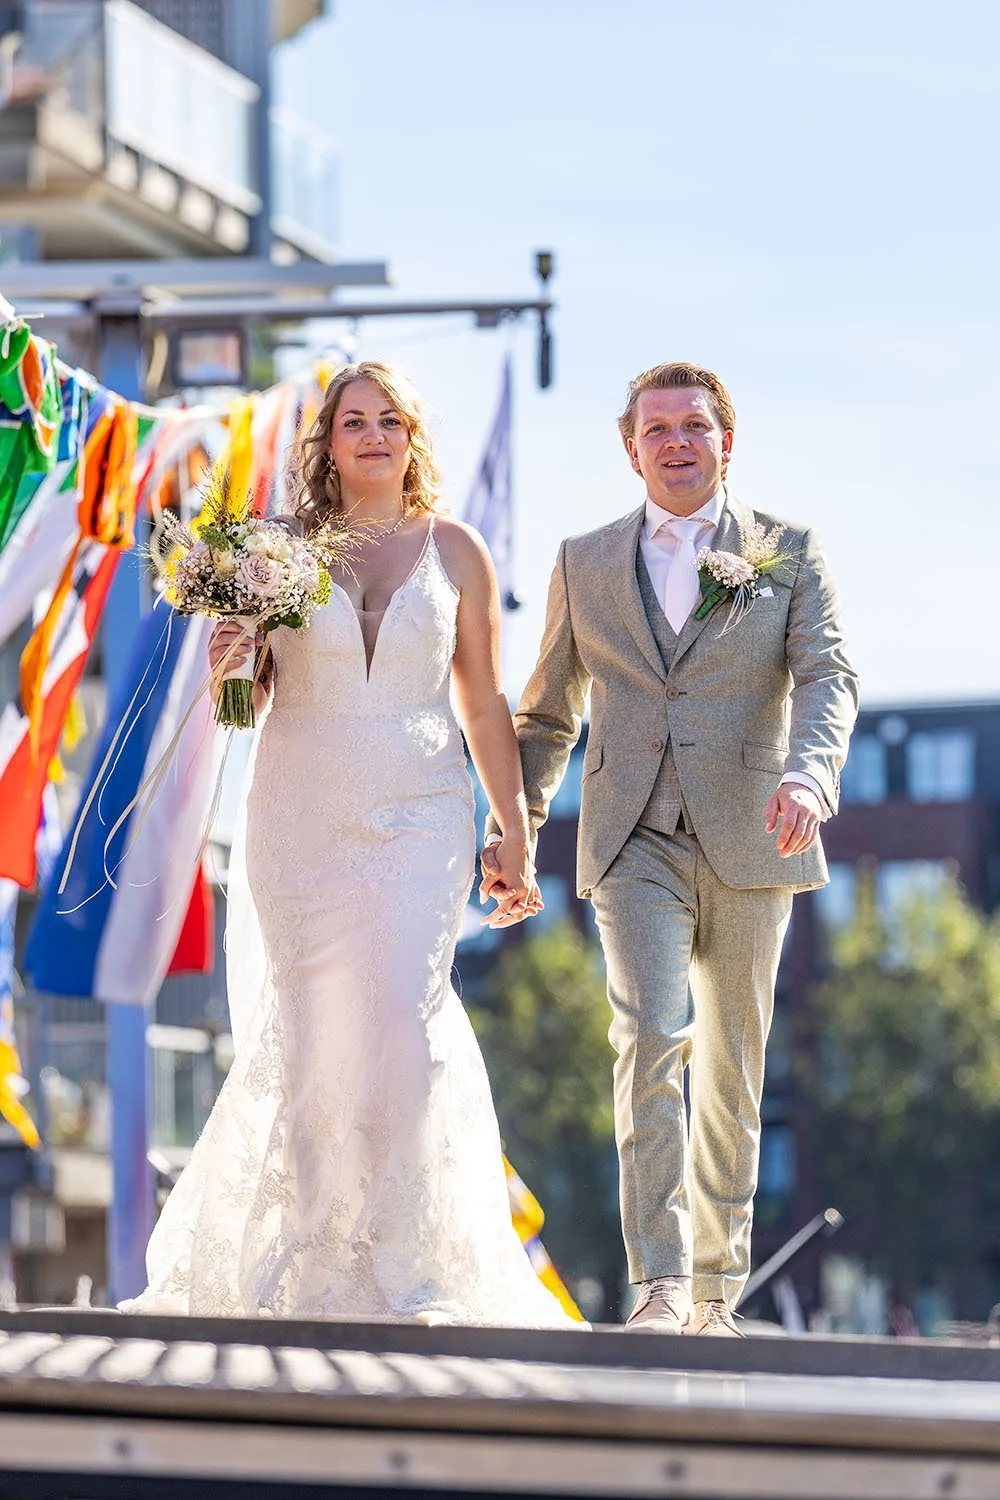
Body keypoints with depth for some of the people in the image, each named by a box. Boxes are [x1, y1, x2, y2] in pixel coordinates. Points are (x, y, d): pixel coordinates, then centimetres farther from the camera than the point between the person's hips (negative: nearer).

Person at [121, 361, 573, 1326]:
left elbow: (483, 705, 11)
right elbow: (244, 699, 7)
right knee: (305, 1037, 1)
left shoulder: (454, 553, 6)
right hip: (301, 814, 1)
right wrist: (228, 662, -16)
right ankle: (291, 1258, 15)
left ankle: (396, 1264, -5)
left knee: (400, 1018, -14)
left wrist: (514, 834, 9)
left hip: (418, 819, 0)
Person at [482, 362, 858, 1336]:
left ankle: (714, 1290, 20)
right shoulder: (585, 563, 11)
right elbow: (548, 713, 18)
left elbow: (828, 679, -8)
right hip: (635, 845, 0)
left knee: (730, 1069, 8)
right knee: (653, 1036, -20)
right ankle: (660, 1285, -23)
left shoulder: (790, 553, 5)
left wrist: (808, 776, -28)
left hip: (748, 845, 0)